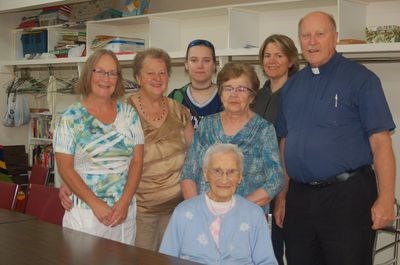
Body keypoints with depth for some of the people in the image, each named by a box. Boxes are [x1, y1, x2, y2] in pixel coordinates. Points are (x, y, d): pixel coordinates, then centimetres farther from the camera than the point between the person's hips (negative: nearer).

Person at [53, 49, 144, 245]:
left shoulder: (129, 114, 6)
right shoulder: (71, 118, -2)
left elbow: (137, 160, 3)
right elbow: (65, 168, -6)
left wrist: (124, 202, -9)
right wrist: (96, 204, -14)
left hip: (125, 209, 3)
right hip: (85, 211, -2)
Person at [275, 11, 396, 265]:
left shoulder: (360, 78, -5)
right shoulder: (291, 86, 11)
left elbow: (380, 141, -9)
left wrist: (386, 199, -16)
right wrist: (282, 197, 13)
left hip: (347, 196, -5)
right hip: (299, 196, 5)